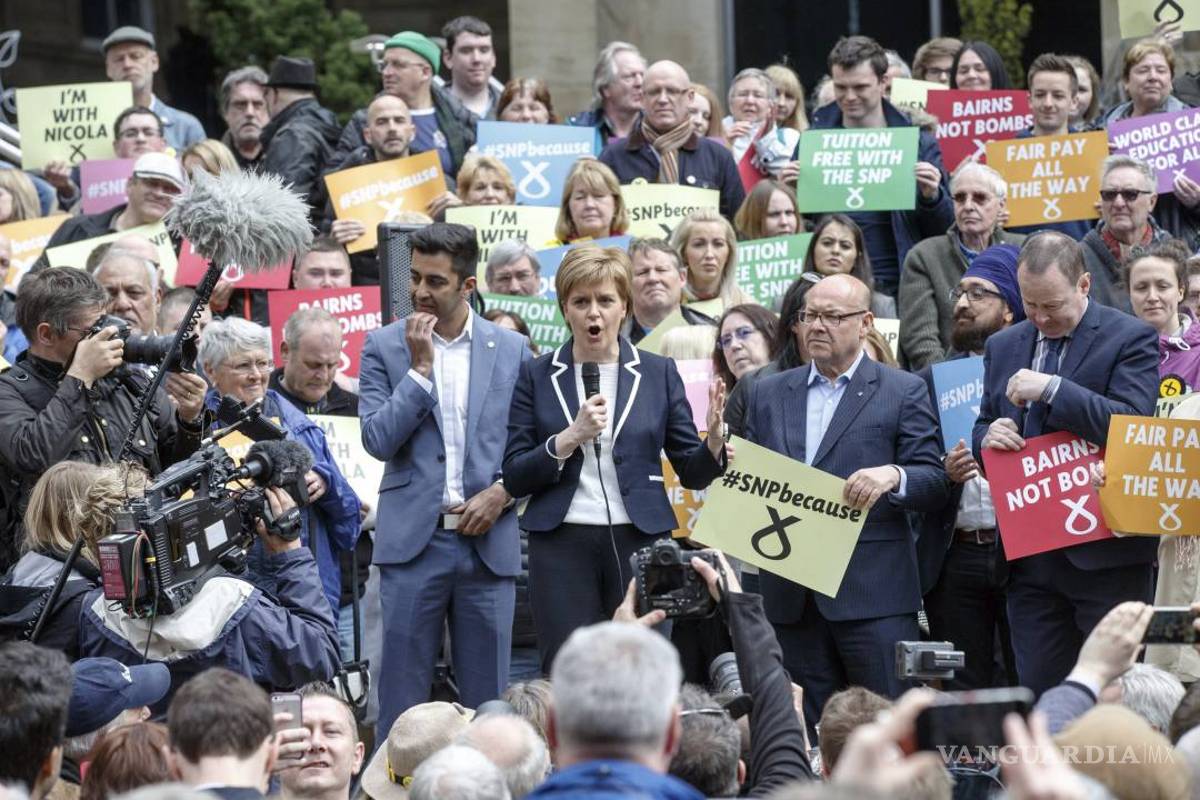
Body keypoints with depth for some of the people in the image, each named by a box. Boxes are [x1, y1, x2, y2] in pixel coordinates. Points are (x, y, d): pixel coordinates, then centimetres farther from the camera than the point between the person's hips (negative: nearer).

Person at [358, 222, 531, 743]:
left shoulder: (511, 349, 7)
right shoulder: (385, 346, 3)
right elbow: (378, 440, -6)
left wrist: (501, 494, -6)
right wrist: (419, 368, -10)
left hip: (487, 541, 1)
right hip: (413, 540, -1)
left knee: (486, 694, 5)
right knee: (402, 691, -1)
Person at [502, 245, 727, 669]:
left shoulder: (658, 374, 8)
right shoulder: (537, 377, 5)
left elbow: (692, 472, 7)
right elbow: (514, 479, 1)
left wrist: (715, 439, -14)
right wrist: (570, 438, -13)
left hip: (639, 542, 1)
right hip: (562, 544, -1)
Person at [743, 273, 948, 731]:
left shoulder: (903, 392, 4)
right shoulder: (767, 394, 16)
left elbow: (934, 486, -2)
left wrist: (893, 477, -22)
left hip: (873, 591, -4)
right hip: (792, 597, 4)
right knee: (807, 727, 5)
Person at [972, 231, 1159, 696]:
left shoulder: (1130, 339, -4)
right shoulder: (1003, 348, 15)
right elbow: (981, 432, 21)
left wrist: (1052, 388, -21)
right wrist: (987, 437, -3)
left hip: (1104, 555, -5)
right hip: (1032, 558, 5)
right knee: (1037, 691, 5)